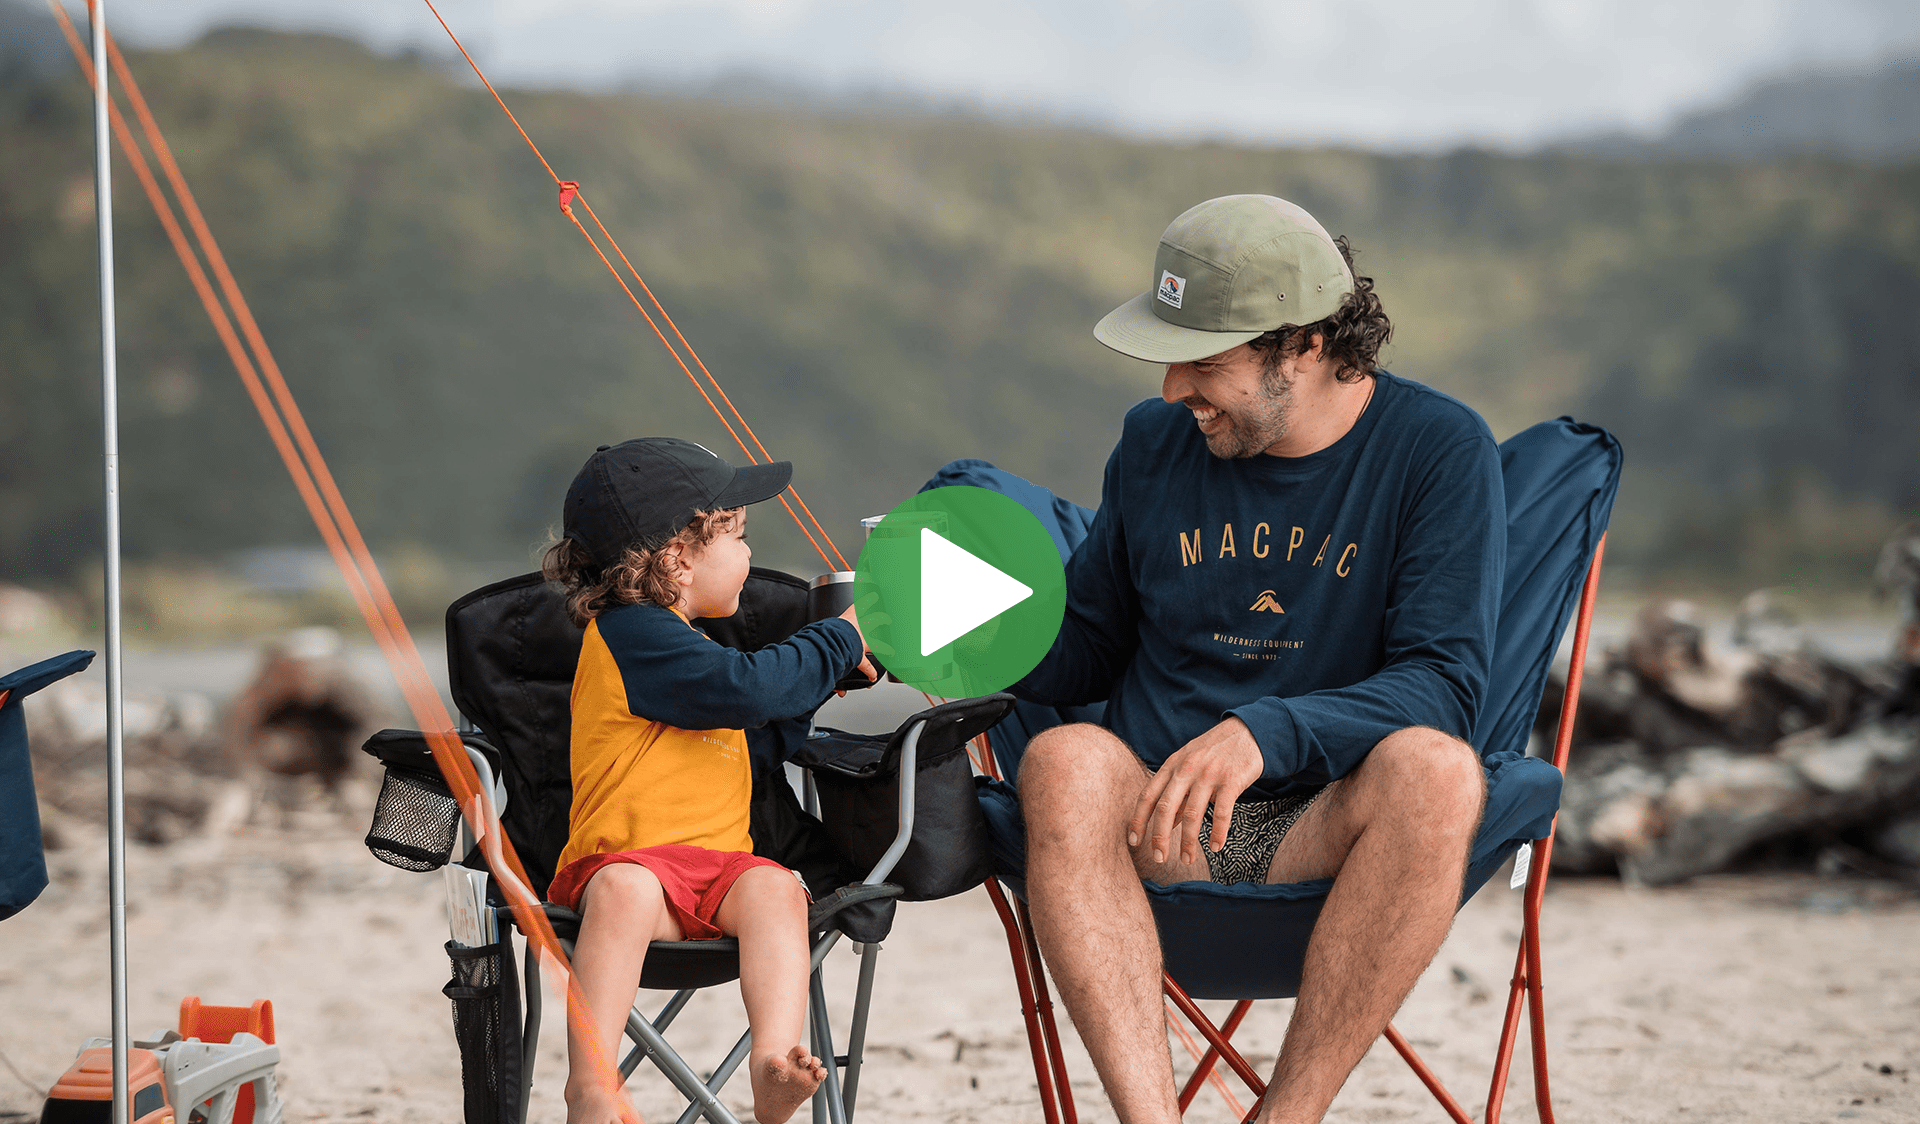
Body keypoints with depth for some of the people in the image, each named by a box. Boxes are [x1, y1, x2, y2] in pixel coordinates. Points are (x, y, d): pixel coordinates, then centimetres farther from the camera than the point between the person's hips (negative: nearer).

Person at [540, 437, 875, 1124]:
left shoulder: (675, 637, 27)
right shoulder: (633, 632, -8)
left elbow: (769, 706, 45)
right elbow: (745, 688, -20)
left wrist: (833, 666, 31)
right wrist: (839, 641, -6)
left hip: (718, 864, 8)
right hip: (629, 858, -7)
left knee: (773, 889, -26)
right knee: (626, 892, -41)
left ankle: (773, 1063, -44)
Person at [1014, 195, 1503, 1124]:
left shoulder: (1437, 448, -3)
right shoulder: (1154, 441, 10)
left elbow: (1443, 682, -12)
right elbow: (1082, 653, 20)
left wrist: (1264, 732, -28)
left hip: (1328, 830, -2)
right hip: (1159, 830, 2)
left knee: (1435, 769, -35)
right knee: (1064, 761, -31)